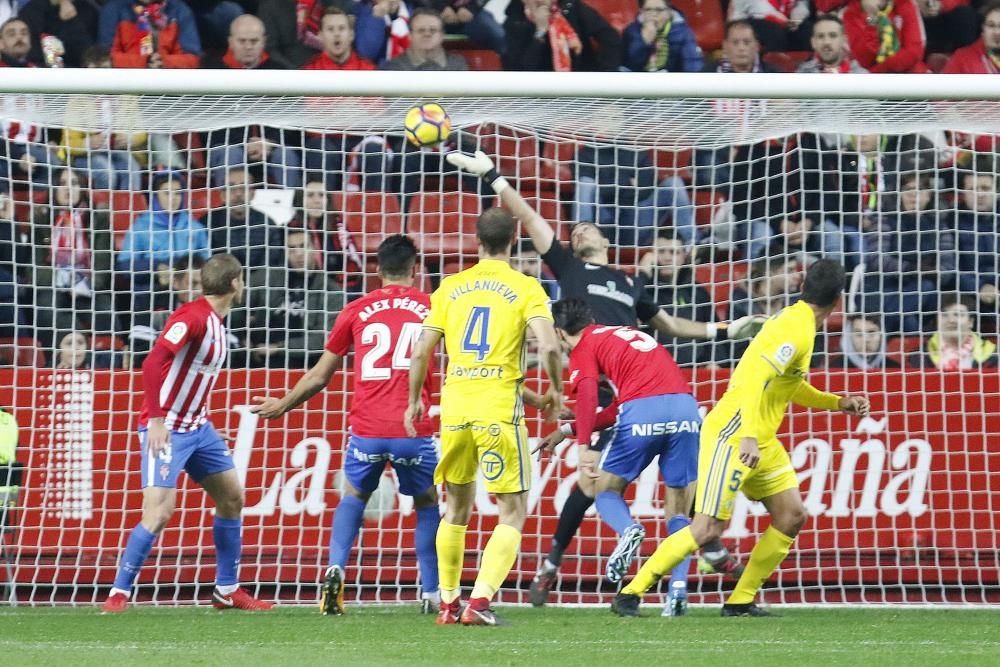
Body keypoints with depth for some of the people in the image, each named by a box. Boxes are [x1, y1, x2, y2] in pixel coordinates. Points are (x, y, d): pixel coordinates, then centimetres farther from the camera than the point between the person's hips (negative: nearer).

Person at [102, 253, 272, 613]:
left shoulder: (216, 323, 10)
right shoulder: (193, 316, -18)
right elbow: (152, 363, -27)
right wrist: (156, 419, -30)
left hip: (198, 427, 10)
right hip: (166, 430, -10)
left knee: (232, 497, 14)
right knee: (159, 512, -16)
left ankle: (226, 590, 23)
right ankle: (119, 593, -6)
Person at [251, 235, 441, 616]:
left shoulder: (356, 311, 9)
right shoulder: (430, 308, 6)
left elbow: (320, 376, 16)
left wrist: (283, 405, 32)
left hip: (366, 429, 1)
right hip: (413, 430, -1)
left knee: (354, 496, 23)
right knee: (427, 503, 20)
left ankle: (335, 571, 0)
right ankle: (432, 594, 14)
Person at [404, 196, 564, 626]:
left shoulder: (450, 287, 9)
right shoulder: (526, 289, 0)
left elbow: (421, 352, 7)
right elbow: (548, 346, -11)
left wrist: (414, 400, 21)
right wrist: (555, 391, 6)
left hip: (454, 407, 4)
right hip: (499, 408, -4)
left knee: (456, 508, 18)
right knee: (513, 513, 2)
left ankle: (448, 604, 19)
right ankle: (480, 601, -14)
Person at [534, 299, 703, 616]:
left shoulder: (584, 348, 14)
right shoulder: (626, 334, 34)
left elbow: (588, 395, -6)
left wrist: (583, 446, -15)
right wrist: (567, 430, 38)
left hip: (643, 411, -5)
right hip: (686, 405, 5)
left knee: (606, 489, 15)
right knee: (679, 511, 11)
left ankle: (628, 529, -18)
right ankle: (679, 588, -8)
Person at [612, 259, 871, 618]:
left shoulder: (795, 322, 13)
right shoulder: (796, 332, -17)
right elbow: (754, 381, -30)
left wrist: (838, 403, 21)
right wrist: (748, 438, -38)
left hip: (760, 439, 10)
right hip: (732, 435, -10)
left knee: (793, 516, 7)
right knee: (709, 526, -12)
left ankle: (741, 601, 12)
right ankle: (630, 594, -6)